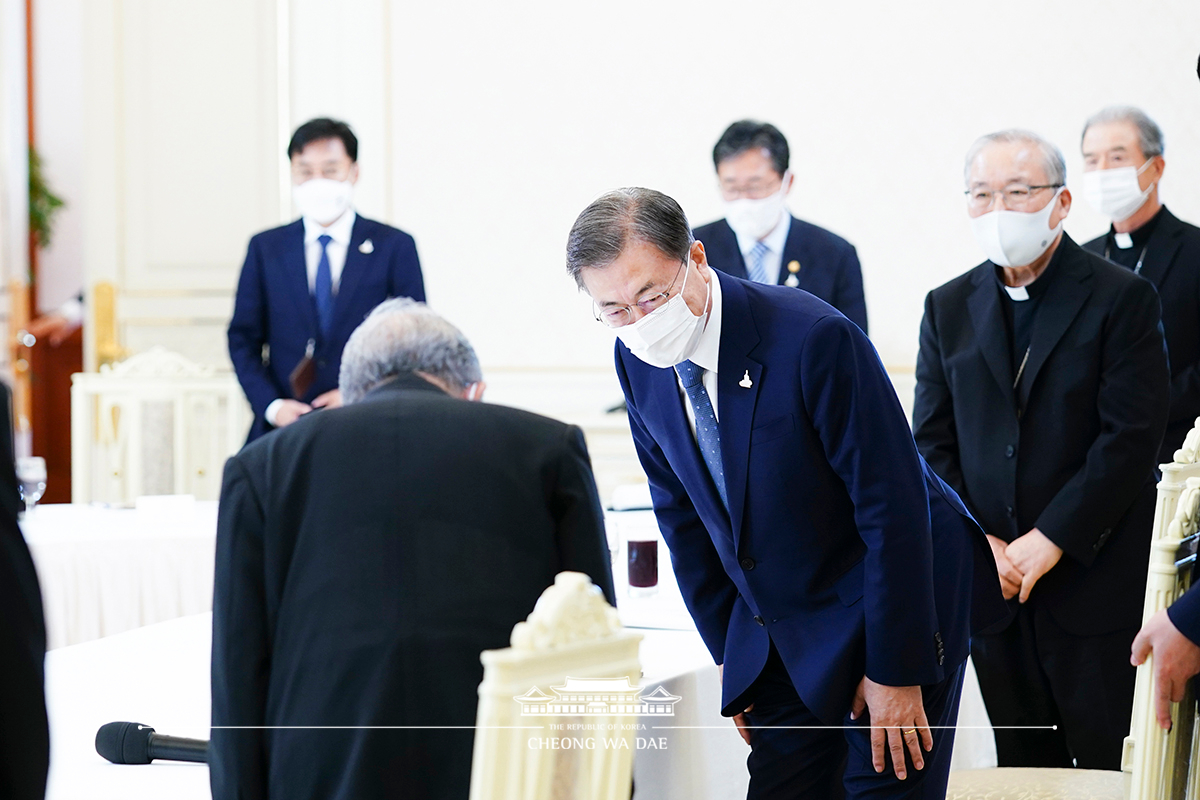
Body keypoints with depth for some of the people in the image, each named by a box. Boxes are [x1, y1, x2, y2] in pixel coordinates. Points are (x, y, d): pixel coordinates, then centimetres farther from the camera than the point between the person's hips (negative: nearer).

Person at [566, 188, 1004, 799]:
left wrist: (895, 673, -19)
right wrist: (726, 653, 8)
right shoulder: (638, 361, -5)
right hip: (777, 629, 6)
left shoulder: (814, 338, -26)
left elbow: (894, 506, -22)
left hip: (897, 604, -6)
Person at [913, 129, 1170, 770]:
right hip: (991, 585, 4)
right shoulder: (949, 308, 11)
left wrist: (1050, 540, -15)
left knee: (1113, 769, -2)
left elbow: (1131, 435, -11)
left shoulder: (1122, 298, -3)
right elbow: (932, 443, 8)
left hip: (1094, 581, -4)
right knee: (1024, 770, 8)